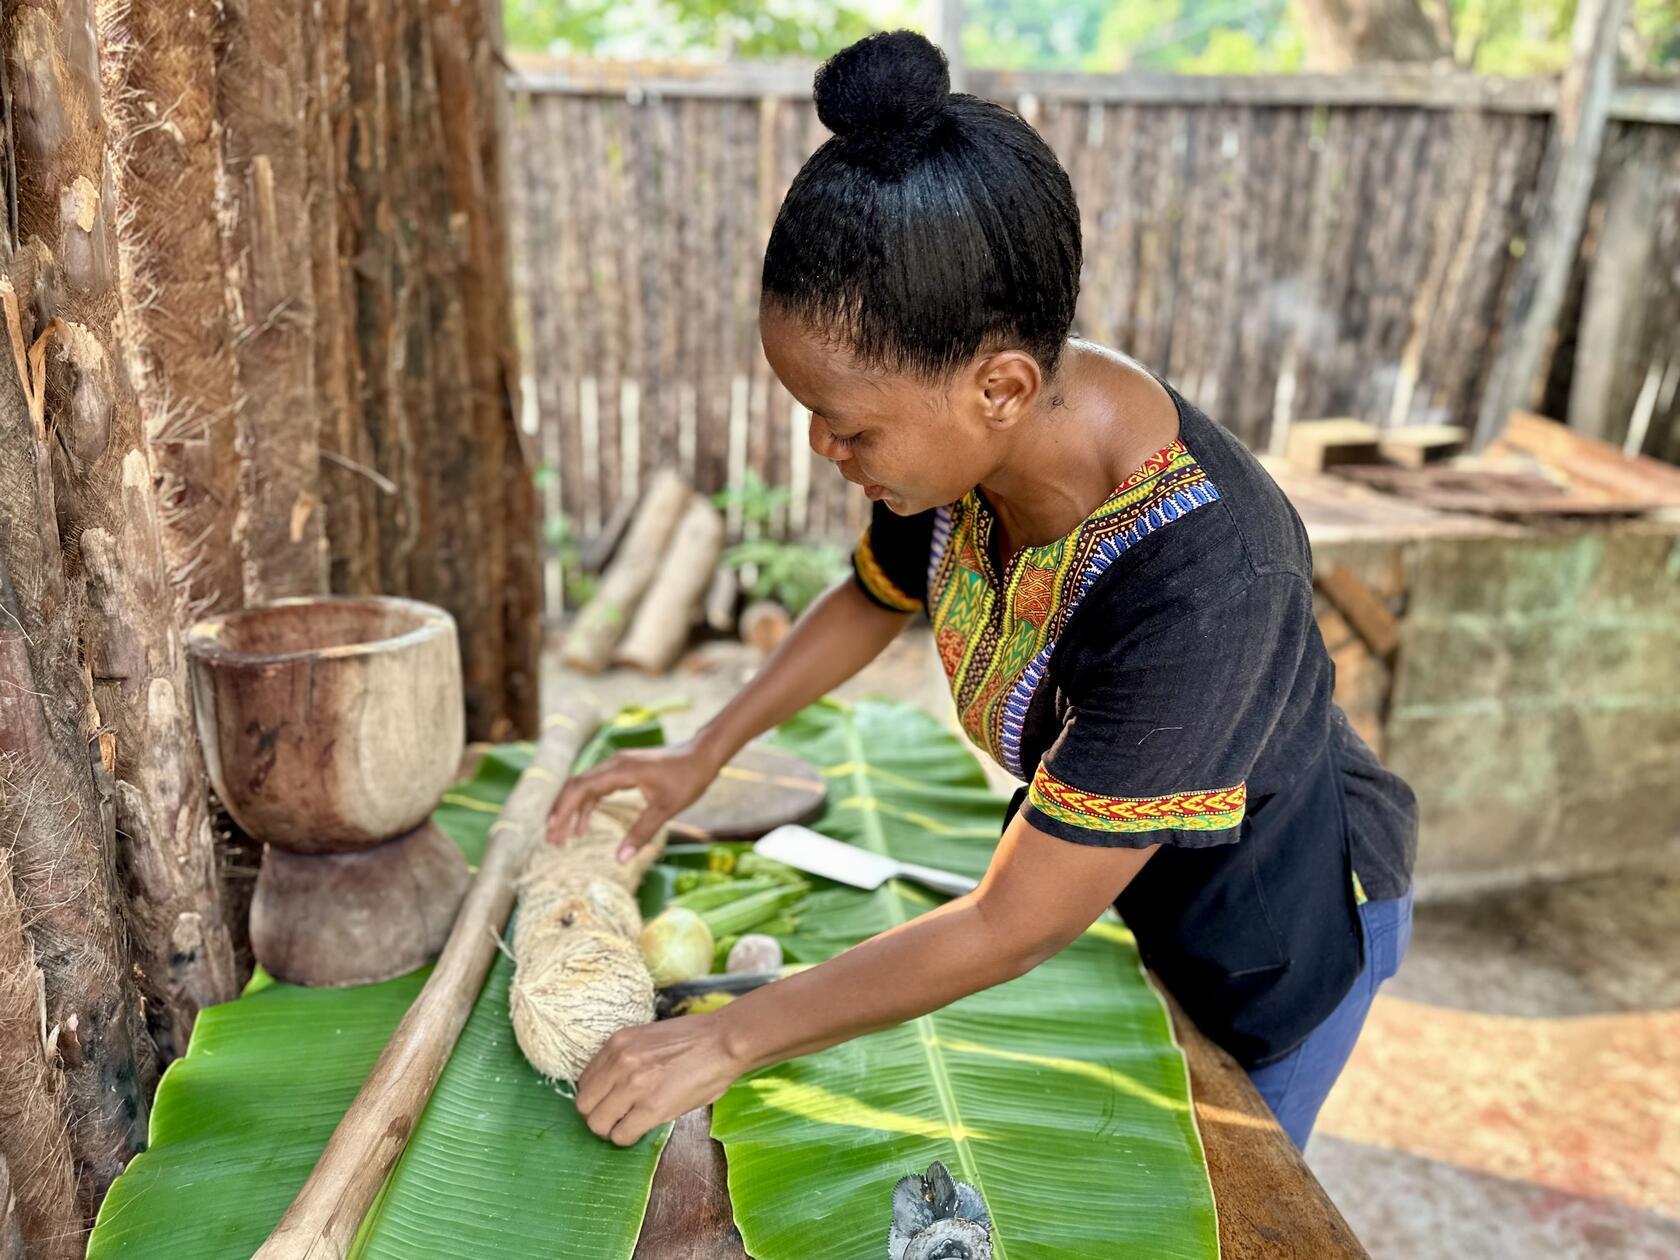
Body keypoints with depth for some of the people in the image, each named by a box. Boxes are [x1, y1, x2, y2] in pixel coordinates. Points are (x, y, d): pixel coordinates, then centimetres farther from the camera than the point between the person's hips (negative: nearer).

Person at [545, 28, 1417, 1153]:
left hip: (1280, 925, -5)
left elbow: (1012, 929, -34)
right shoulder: (966, 433, -22)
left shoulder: (1199, 586, -43)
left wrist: (727, 1040, -26)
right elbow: (874, 596, 1)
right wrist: (704, 754, -3)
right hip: (1103, 859, 6)